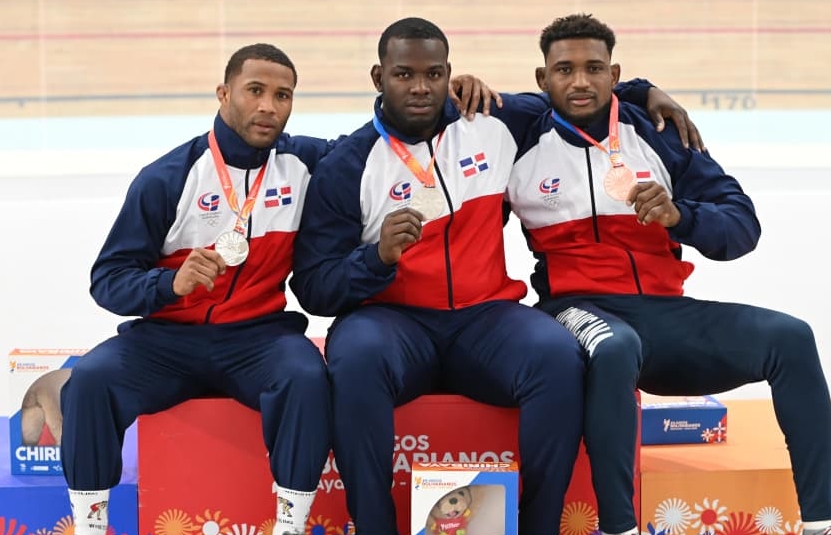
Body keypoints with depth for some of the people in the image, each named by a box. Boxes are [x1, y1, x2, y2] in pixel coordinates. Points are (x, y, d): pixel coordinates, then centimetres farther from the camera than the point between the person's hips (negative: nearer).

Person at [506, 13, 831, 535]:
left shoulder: (658, 134, 8)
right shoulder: (520, 145, 2)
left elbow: (742, 224, 4)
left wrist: (680, 216, -17)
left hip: (665, 311, 4)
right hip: (582, 309, -3)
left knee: (789, 335, -18)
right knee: (615, 348, -39)